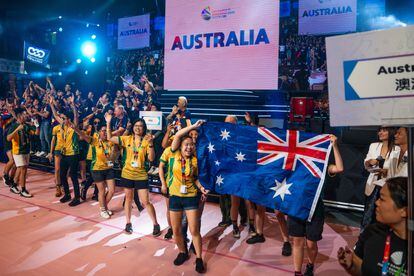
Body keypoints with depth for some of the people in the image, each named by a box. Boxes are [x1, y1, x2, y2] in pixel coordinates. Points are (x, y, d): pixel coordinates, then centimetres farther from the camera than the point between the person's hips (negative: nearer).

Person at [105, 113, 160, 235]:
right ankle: (128, 223, 32)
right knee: (128, 199, 16)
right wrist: (108, 123, -12)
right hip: (127, 174, 2)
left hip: (141, 175, -2)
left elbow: (151, 158, -14)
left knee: (145, 202, 0)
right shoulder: (127, 139, 0)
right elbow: (110, 138, -3)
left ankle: (156, 224, 15)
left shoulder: (146, 141, -6)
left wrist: (150, 143, -27)